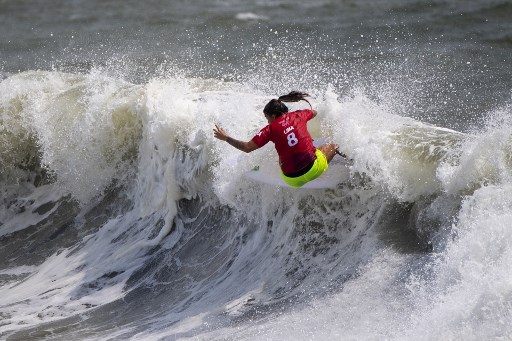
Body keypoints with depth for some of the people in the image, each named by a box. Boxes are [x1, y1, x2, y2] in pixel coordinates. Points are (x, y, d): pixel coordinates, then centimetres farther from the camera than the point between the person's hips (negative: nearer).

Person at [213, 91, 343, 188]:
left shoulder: (271, 128, -3)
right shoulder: (298, 115, 4)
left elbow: (247, 148, -6)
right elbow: (314, 112, 29)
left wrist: (226, 138, 4)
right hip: (313, 169, 1)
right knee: (331, 146, 28)